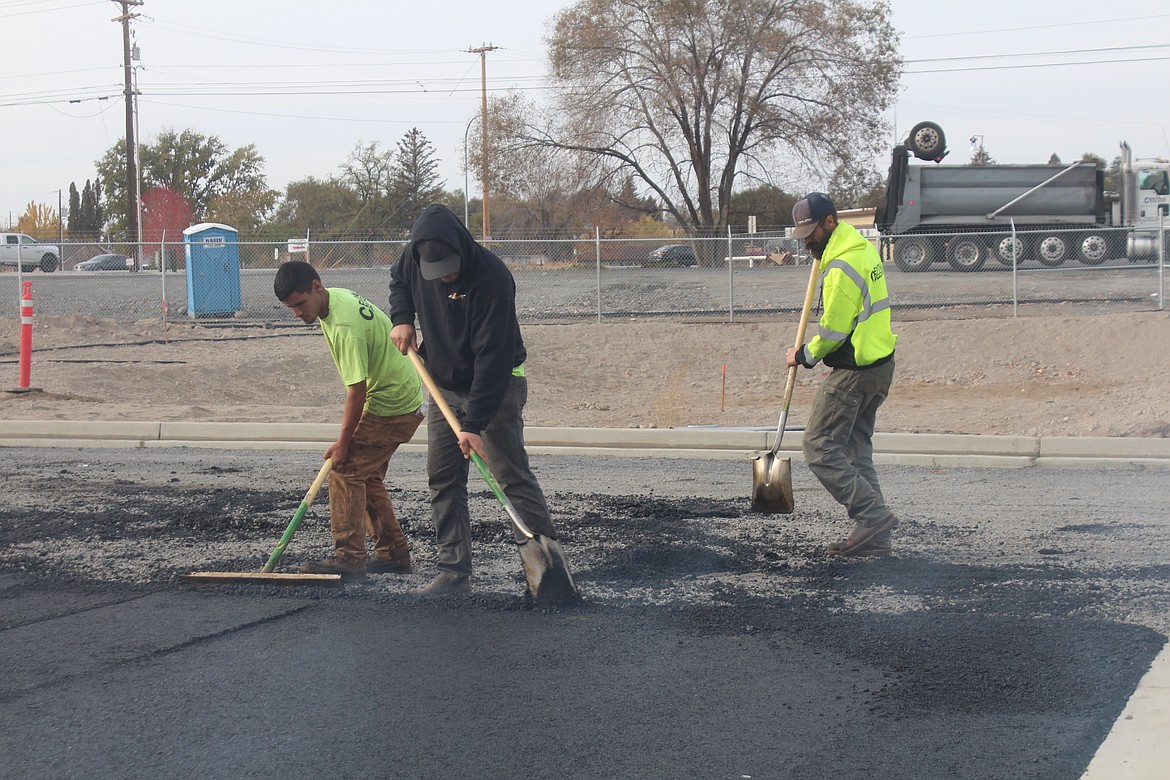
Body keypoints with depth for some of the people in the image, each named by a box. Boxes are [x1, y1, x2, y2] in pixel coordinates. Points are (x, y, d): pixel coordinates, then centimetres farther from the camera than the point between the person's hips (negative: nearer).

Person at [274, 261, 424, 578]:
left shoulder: (345, 326, -28)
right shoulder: (337, 296, 3)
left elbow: (357, 389, -25)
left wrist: (343, 442, -17)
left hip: (392, 406, -10)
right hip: (403, 398, 10)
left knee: (345, 470, -11)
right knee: (368, 475, 13)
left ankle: (348, 557, -10)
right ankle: (394, 553, 18)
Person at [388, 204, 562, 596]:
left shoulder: (492, 278, -29)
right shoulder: (414, 258, -11)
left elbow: (492, 359, -30)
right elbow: (399, 280, 17)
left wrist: (475, 424, -32)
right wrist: (402, 318, -4)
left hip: (495, 386, -6)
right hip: (444, 386, 6)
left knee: (512, 475, -9)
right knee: (442, 479, 4)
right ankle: (454, 572, 9)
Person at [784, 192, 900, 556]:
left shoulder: (843, 266, -20)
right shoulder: (863, 247, 13)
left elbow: (833, 329, -18)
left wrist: (804, 356, -1)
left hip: (853, 372, -10)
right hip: (880, 365, 10)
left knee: (820, 448, -6)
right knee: (857, 451, 13)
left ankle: (872, 515, -12)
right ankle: (873, 538, 11)